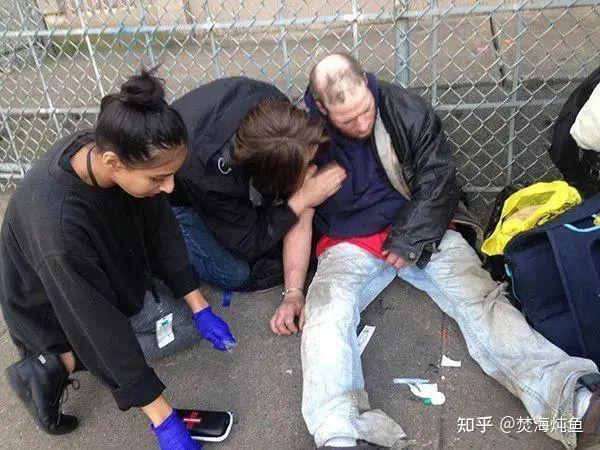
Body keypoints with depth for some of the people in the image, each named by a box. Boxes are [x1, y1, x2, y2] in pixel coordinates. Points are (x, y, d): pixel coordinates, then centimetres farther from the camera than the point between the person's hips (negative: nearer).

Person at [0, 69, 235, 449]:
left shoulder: (110, 147, -23)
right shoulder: (55, 220, -43)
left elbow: (160, 230, -10)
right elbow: (98, 326, -35)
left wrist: (201, 307, -7)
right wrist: (162, 419, -28)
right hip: (58, 314, -6)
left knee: (190, 322, 6)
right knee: (184, 330, -7)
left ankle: (62, 361, 4)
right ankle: (54, 366, -5)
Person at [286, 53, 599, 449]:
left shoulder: (407, 110, -7)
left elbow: (438, 180, -3)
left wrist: (409, 241, -11)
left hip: (421, 232, 1)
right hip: (350, 244, 0)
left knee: (479, 298, -22)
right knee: (327, 312, -29)